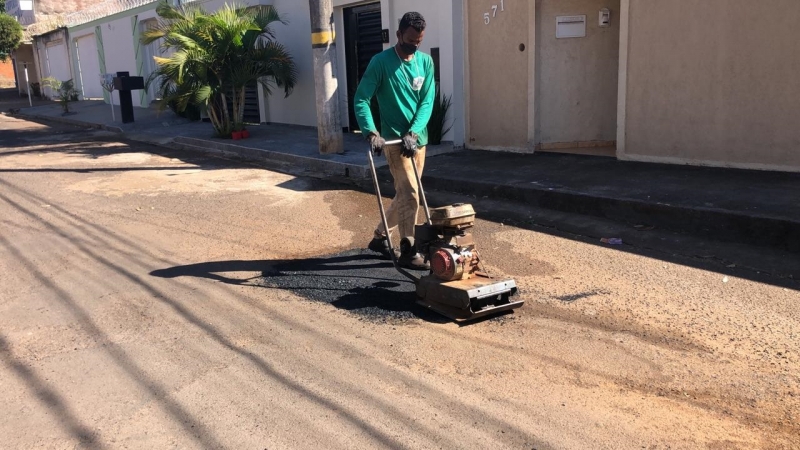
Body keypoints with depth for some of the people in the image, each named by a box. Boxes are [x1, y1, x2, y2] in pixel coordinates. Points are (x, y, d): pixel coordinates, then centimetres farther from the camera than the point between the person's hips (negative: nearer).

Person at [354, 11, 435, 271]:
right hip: (394, 139, -6)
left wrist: (413, 132, -16)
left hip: (418, 139, 6)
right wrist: (371, 132, -25)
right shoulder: (381, 62, -10)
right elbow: (361, 99, -12)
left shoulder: (426, 62, 4)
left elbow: (427, 102, -1)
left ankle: (380, 236, 31)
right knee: (410, 194, -10)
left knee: (404, 193, 14)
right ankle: (408, 252, 0)